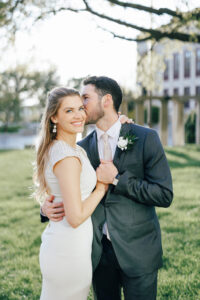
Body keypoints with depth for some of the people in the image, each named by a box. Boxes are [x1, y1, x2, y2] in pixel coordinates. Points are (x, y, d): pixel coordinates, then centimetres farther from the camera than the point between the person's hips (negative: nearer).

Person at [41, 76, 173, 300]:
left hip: (137, 250, -3)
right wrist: (48, 207, -11)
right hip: (99, 250, 4)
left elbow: (165, 195, -12)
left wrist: (117, 179, -17)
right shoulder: (82, 147, 5)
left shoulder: (145, 138, -7)